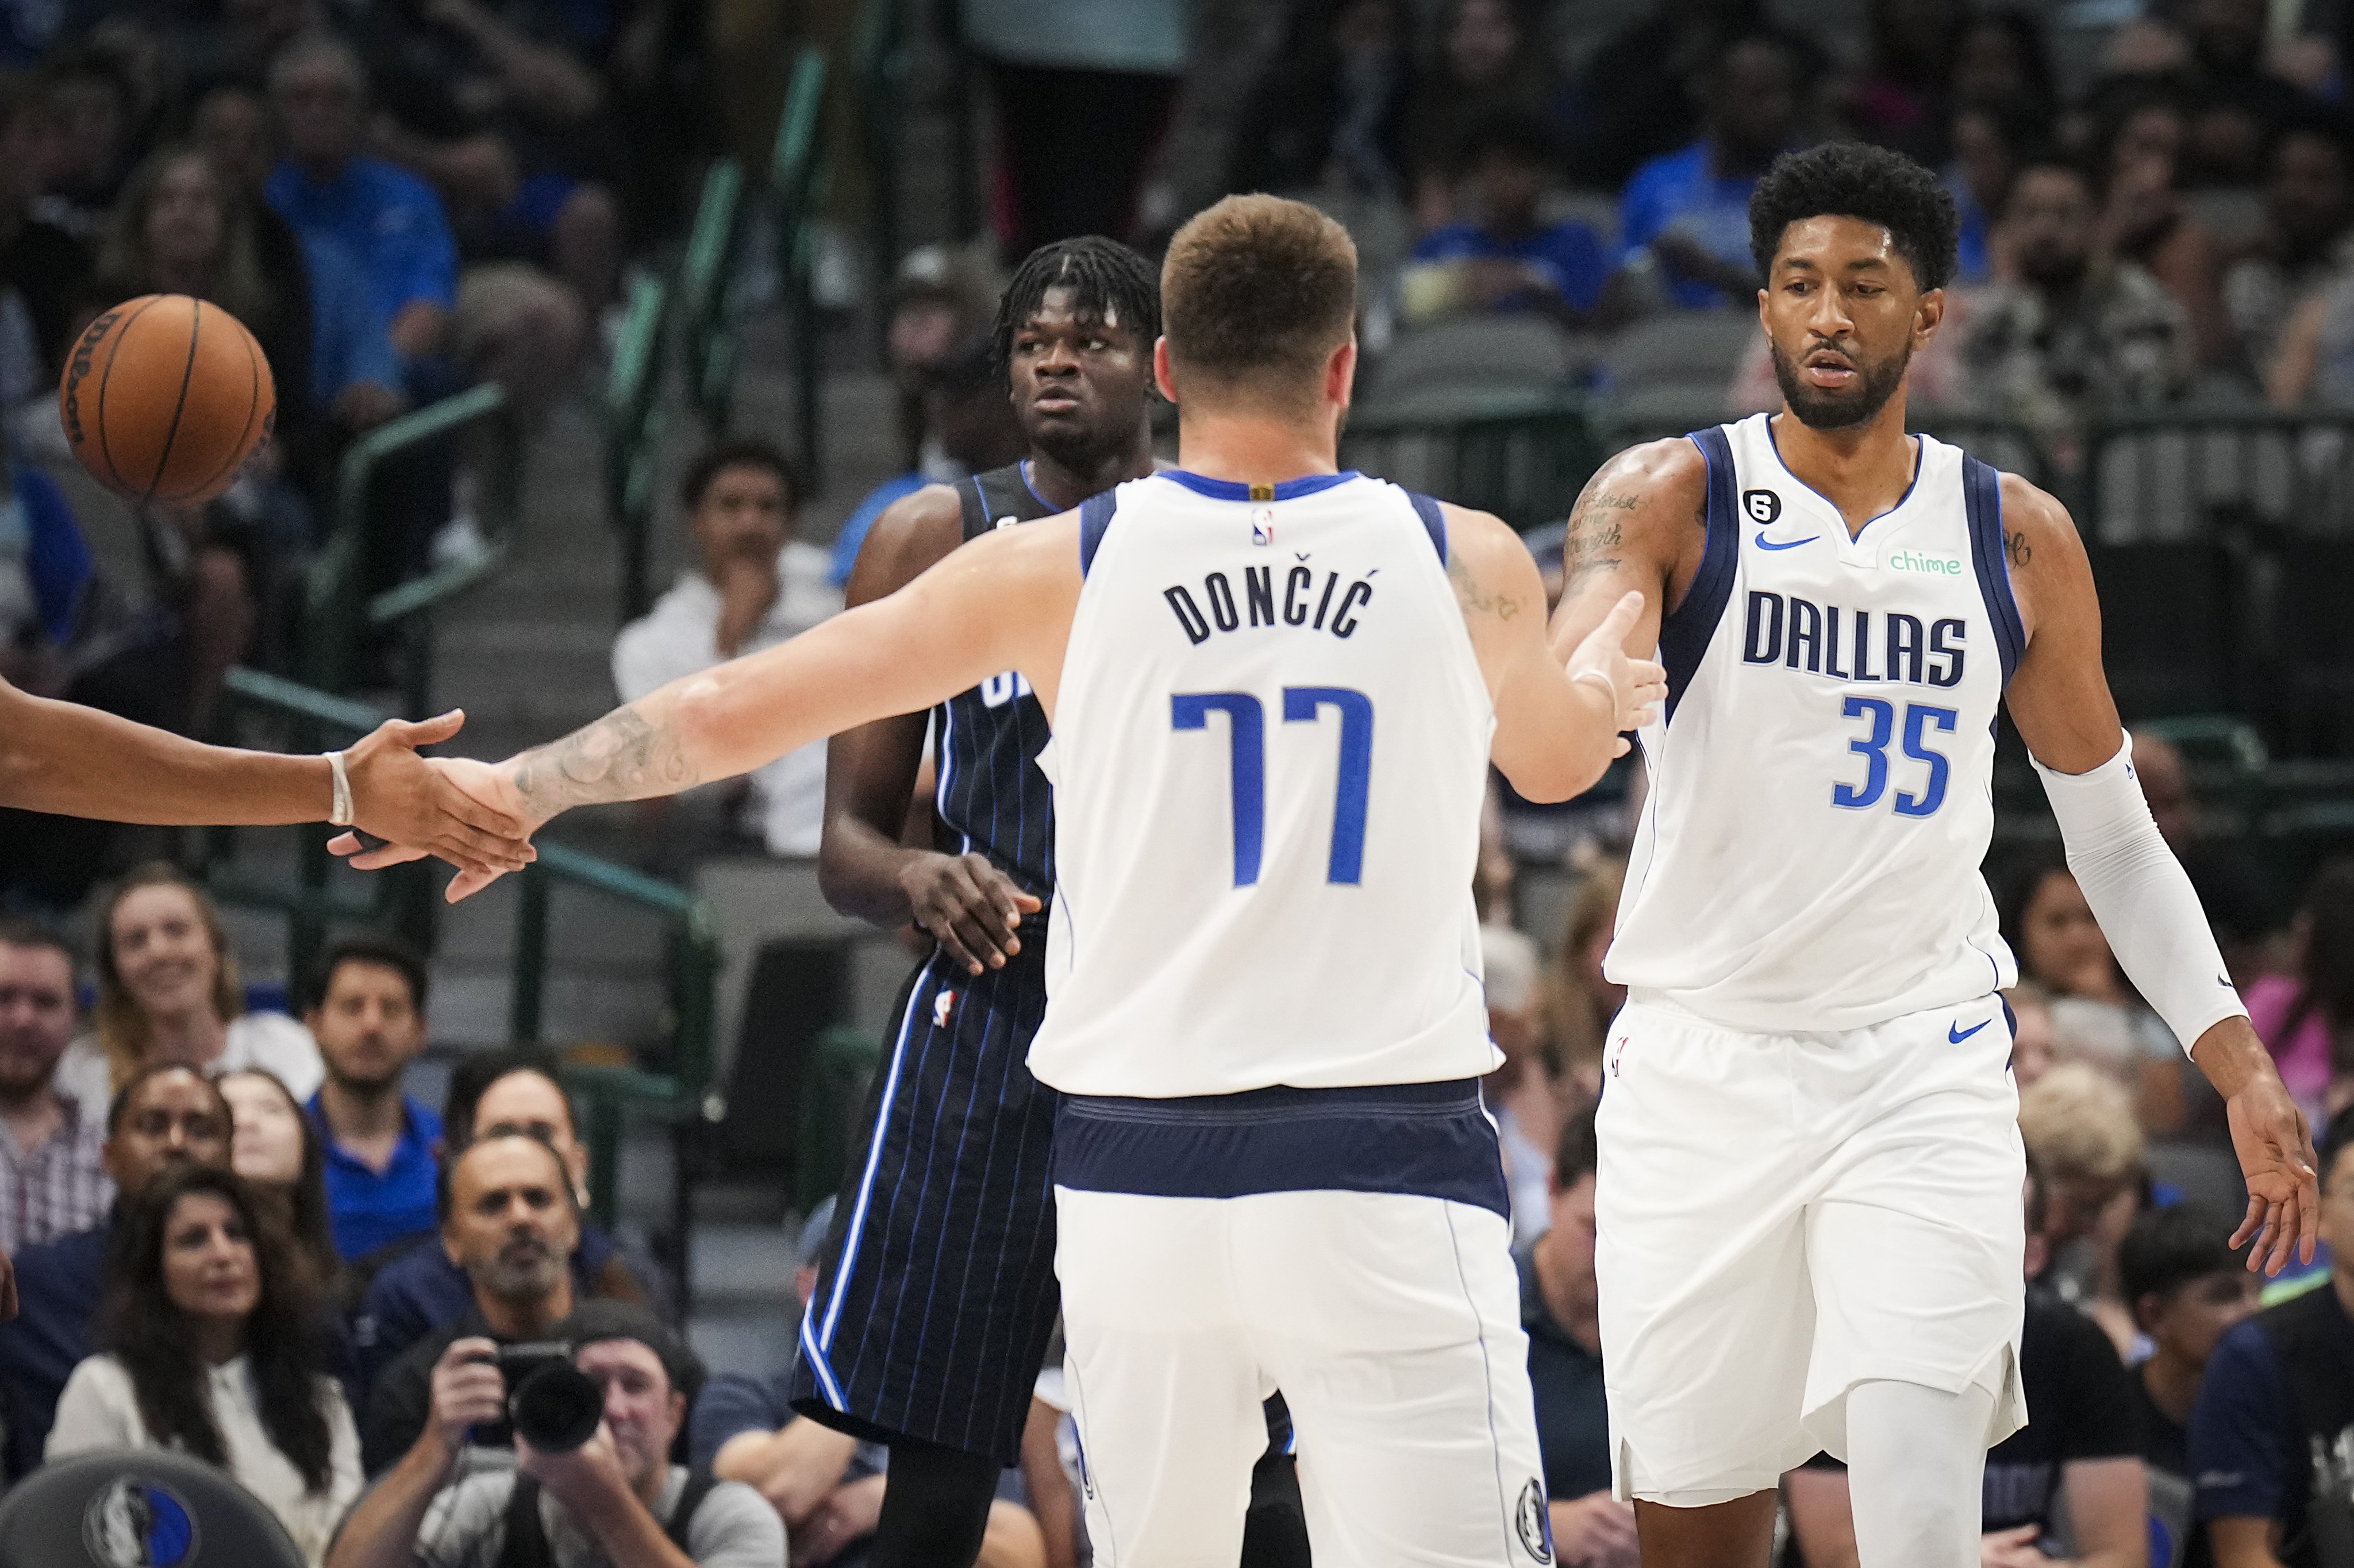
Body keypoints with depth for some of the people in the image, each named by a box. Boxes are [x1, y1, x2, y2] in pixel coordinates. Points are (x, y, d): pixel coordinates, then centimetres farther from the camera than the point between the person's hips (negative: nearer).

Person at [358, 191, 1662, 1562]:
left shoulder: (1053, 571, 2)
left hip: (1139, 1178, 2)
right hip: (1387, 1187, -2)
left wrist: (517, 786, 24)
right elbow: (1555, 759, 26)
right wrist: (1607, 679, 50)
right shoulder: (1466, 563, 3)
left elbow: (736, 713, 8)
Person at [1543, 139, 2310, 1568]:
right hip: (1702, 1062, -1)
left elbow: (2112, 828, 16)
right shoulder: (1670, 499, -2)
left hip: (1924, 1072, 1)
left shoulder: (2019, 540, 6)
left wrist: (2237, 1061, 8)